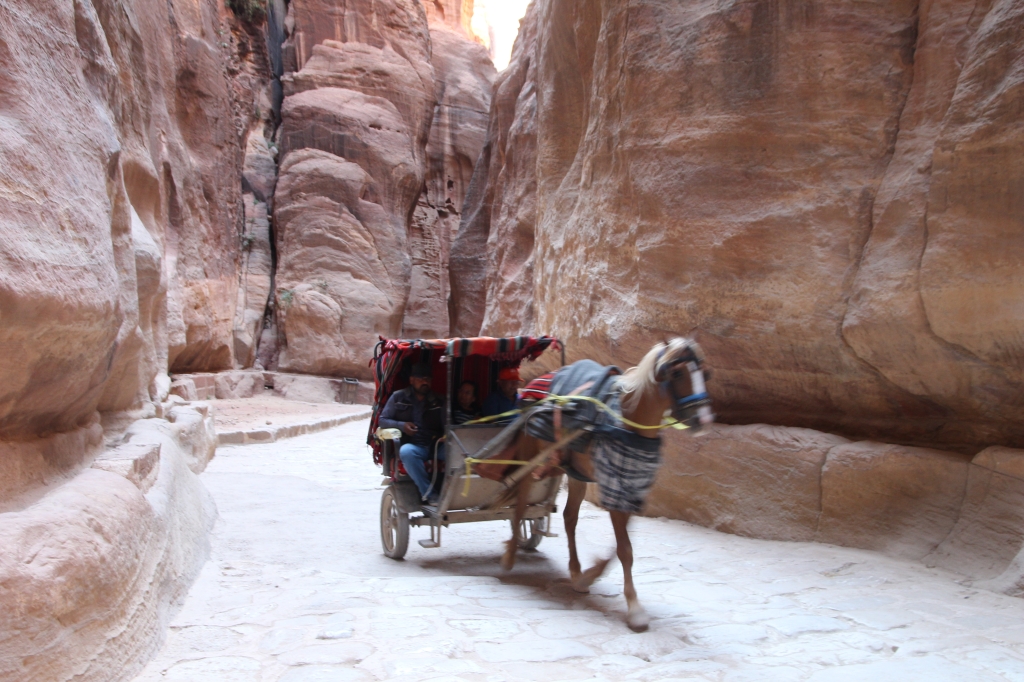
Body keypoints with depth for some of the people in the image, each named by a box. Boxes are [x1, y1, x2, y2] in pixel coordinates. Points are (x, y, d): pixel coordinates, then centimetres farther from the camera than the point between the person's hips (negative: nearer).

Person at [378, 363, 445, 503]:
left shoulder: (437, 401, 17)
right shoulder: (398, 397, 12)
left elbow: (446, 426, 13)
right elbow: (382, 420, 9)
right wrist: (401, 425, -10)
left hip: (435, 446, 2)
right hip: (412, 445, -2)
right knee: (406, 451, -40)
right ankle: (428, 493, -35)